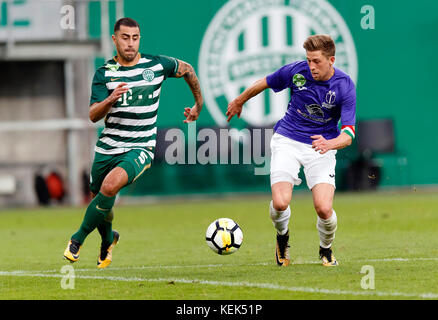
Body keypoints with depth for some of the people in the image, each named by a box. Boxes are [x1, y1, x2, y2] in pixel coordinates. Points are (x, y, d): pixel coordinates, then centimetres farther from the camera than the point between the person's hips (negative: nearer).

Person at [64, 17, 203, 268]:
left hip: (141, 147, -3)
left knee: (110, 186, -29)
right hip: (107, 146, 3)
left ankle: (77, 240, -16)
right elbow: (93, 116, -8)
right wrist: (110, 100, -27)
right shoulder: (104, 73, 0)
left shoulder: (157, 65, -1)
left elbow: (187, 69, 19)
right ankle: (109, 239, 45)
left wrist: (199, 105, 25)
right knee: (98, 200, 10)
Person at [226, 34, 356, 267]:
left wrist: (329, 144, -39)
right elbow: (264, 83, 10)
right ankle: (282, 236, 17)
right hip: (287, 140, 1)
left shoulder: (345, 86, -14)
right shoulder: (296, 71, -11)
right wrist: (239, 102, 24)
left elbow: (348, 135, -17)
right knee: (280, 203, -20)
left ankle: (326, 249, 16)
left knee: (324, 209, -18)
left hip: (322, 145, -1)